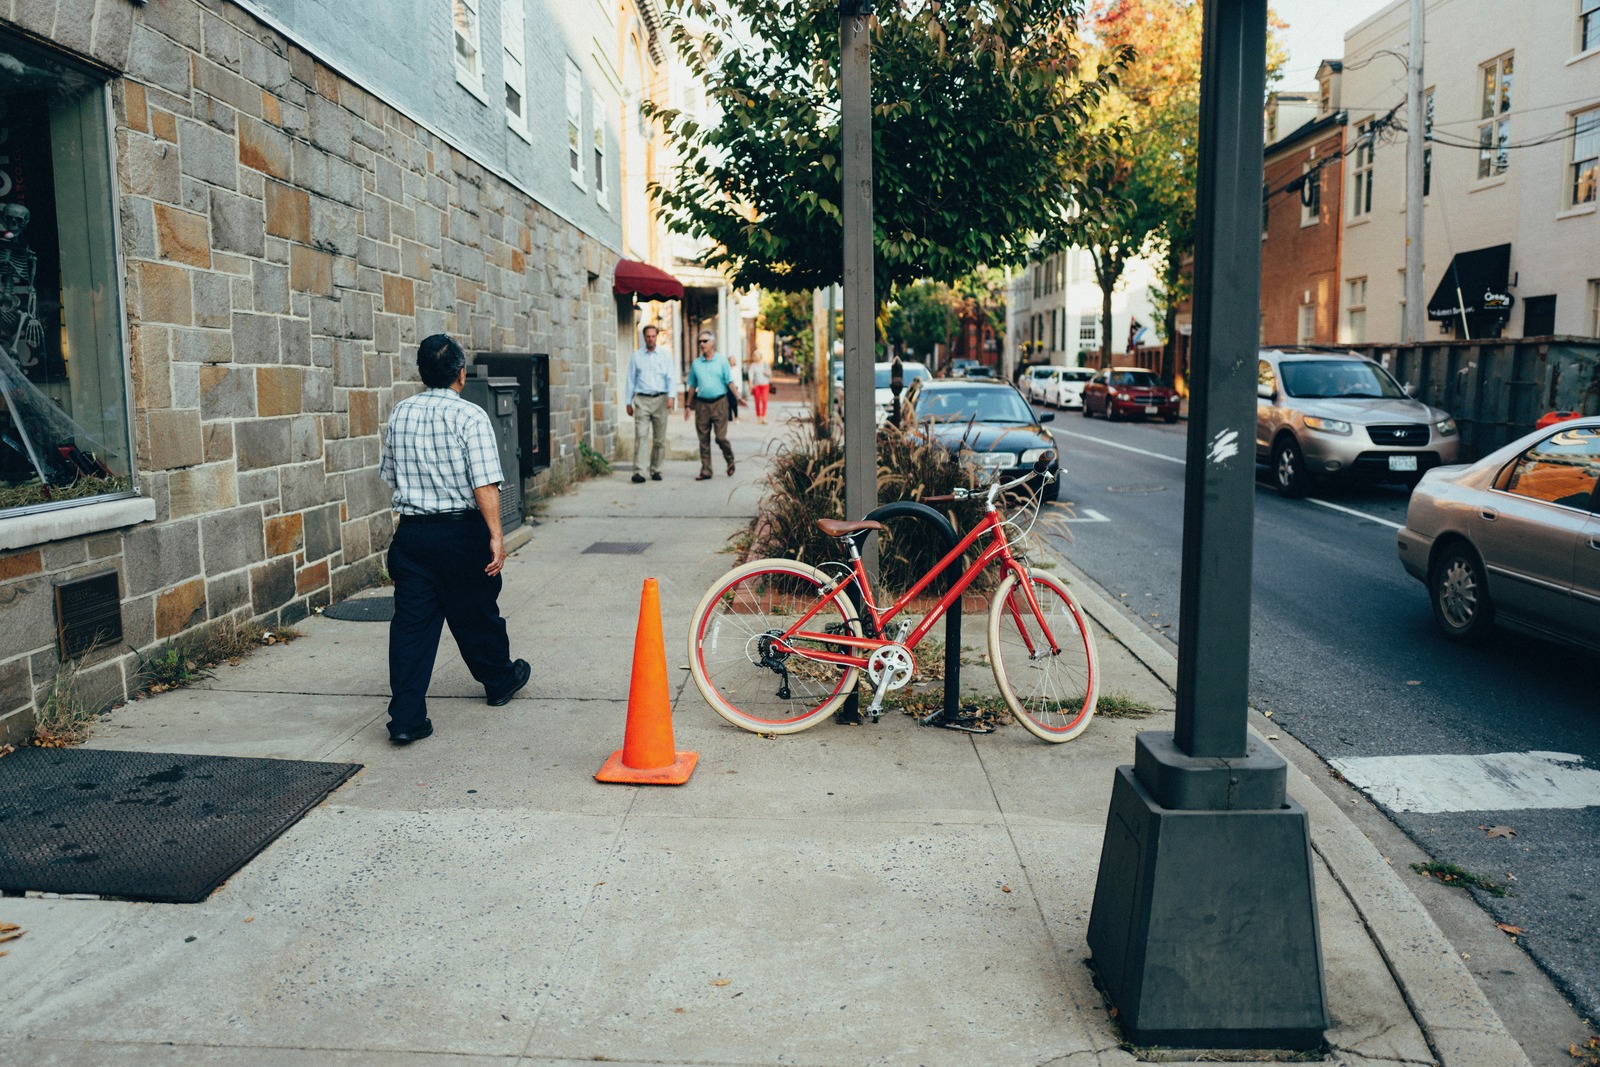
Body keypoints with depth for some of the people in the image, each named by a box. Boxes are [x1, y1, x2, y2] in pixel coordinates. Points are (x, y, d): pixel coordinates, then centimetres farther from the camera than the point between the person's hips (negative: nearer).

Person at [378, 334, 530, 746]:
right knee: (476, 613, 15)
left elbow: (389, 473, 16)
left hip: (411, 531, 4)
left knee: (411, 622, 2)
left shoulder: (400, 413, 5)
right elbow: (485, 484, -20)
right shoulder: (470, 416, -12)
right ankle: (500, 681, 38)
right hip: (461, 531, -3)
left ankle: (406, 717, -2)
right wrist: (496, 535, -20)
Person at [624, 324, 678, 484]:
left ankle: (656, 470, 14)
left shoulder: (665, 355, 9)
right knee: (640, 436, -11)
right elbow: (631, 379, 12)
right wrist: (628, 402, 9)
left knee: (659, 439, 4)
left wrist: (671, 396, -16)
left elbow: (671, 377, 0)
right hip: (642, 400, -1)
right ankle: (638, 472, -15)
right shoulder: (636, 355, 10)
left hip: (660, 399, 1)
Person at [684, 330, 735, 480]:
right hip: (702, 404, 3)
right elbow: (692, 386, 15)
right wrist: (688, 405, 14)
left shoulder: (722, 360, 2)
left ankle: (730, 461, 20)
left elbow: (729, 381, -1)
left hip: (719, 402, -3)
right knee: (704, 439, 3)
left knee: (721, 437, -6)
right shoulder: (696, 363, 10)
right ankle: (705, 470, 10)